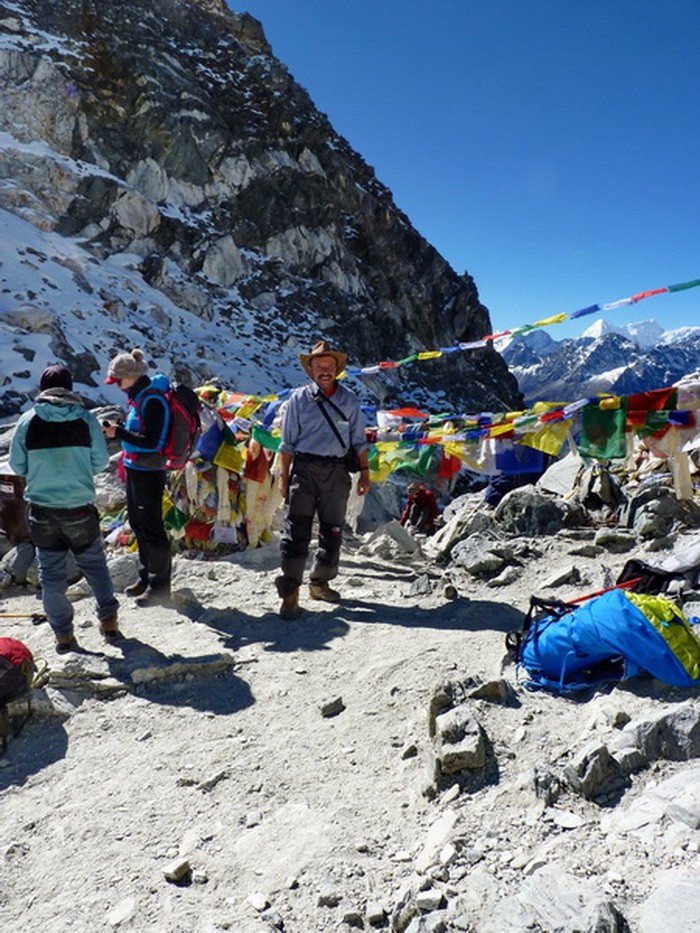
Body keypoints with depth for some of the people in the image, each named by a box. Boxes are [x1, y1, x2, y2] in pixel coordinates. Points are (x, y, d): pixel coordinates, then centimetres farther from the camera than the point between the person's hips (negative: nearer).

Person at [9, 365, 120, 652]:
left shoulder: (28, 420, -6)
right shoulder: (86, 418, -7)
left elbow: (17, 465, 2)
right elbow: (101, 461, -2)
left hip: (42, 510, 1)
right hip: (80, 509, 0)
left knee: (51, 572, 13)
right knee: (94, 564, 18)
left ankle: (63, 634, 20)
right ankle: (108, 620, 23)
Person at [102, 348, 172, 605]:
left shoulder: (153, 400, -19)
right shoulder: (138, 396, 10)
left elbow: (151, 441, -22)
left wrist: (119, 433, -20)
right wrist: (118, 428, 7)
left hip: (148, 472, -10)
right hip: (135, 468, 10)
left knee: (151, 527, -1)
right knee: (137, 523, 18)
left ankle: (160, 584, 11)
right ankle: (147, 576, 32)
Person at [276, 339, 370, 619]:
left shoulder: (349, 400, 9)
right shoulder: (299, 398, 4)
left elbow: (358, 441, 12)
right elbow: (288, 442, 5)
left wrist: (364, 472, 5)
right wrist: (284, 476, 0)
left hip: (337, 472, 3)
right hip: (304, 469, -2)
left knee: (332, 531, 10)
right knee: (296, 531, -8)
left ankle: (320, 583, 26)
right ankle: (290, 593, -3)